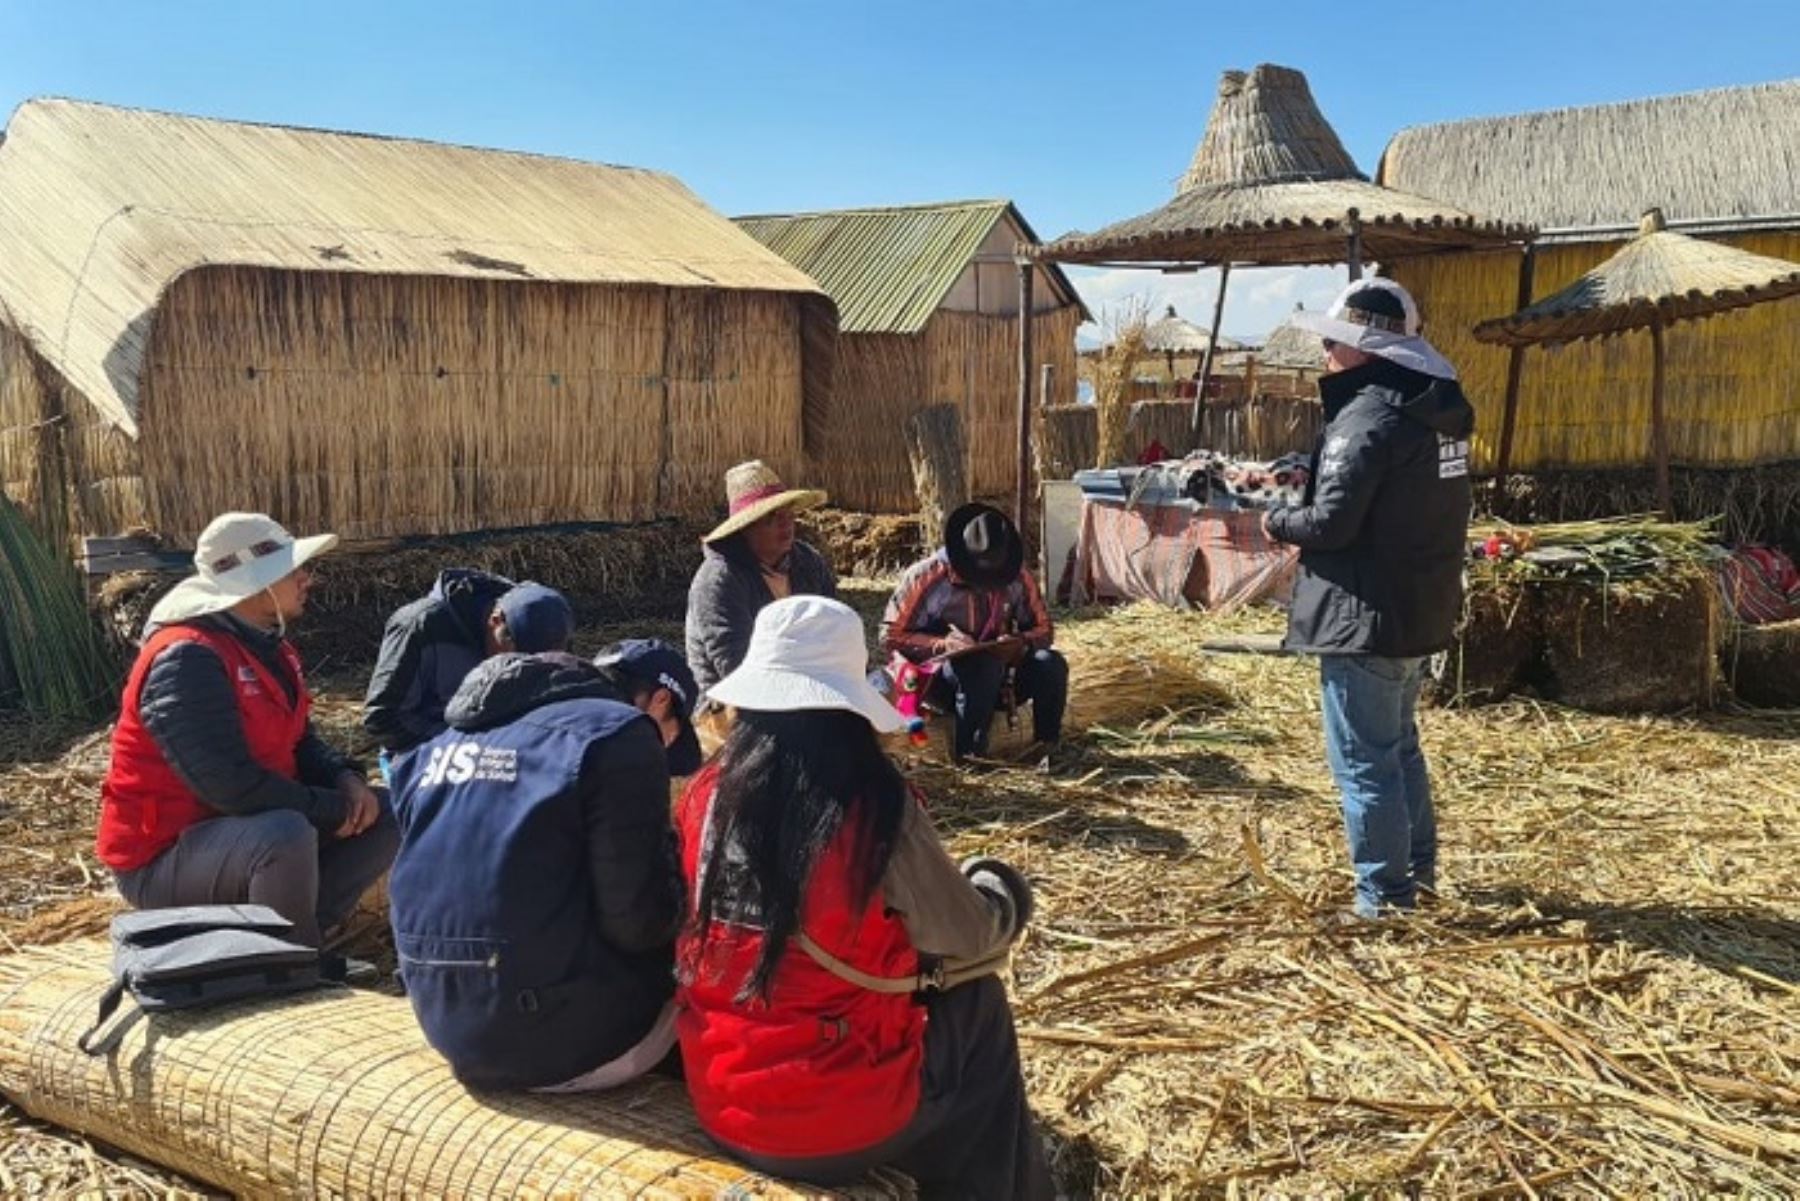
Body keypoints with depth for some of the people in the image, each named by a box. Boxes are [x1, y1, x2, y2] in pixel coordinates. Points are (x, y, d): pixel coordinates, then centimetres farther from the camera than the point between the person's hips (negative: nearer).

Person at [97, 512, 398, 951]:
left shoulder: (266, 645, 7)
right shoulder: (186, 659, -23)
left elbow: (300, 742, 14)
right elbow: (231, 785, -30)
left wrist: (346, 781, -8)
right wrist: (335, 808, -21)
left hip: (249, 831, 9)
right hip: (164, 858, -9)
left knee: (385, 814, 2)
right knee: (287, 834, -37)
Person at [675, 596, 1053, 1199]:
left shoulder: (707, 794, -6)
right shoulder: (876, 810, -19)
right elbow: (971, 938, -5)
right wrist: (996, 889, 17)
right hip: (835, 1124, -5)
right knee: (978, 1004, 19)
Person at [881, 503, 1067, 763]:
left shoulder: (1017, 577, -6)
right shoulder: (925, 577, -16)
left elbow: (1044, 629, 3)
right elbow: (890, 637, -13)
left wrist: (1021, 642, -21)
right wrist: (943, 644, -28)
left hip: (998, 679, 4)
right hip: (940, 677, -4)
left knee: (1051, 665, -22)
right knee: (981, 667, -36)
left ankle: (1048, 747, -9)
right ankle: (968, 752, -25)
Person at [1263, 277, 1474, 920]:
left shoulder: (1369, 417, -20)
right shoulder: (1435, 412, 10)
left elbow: (1331, 522, -23)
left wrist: (1277, 520, -3)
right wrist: (1306, 480, 10)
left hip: (1366, 616, -10)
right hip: (1420, 610, 10)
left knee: (1364, 761, 0)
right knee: (1399, 746, 23)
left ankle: (1385, 895, 8)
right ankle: (1419, 868, 35)